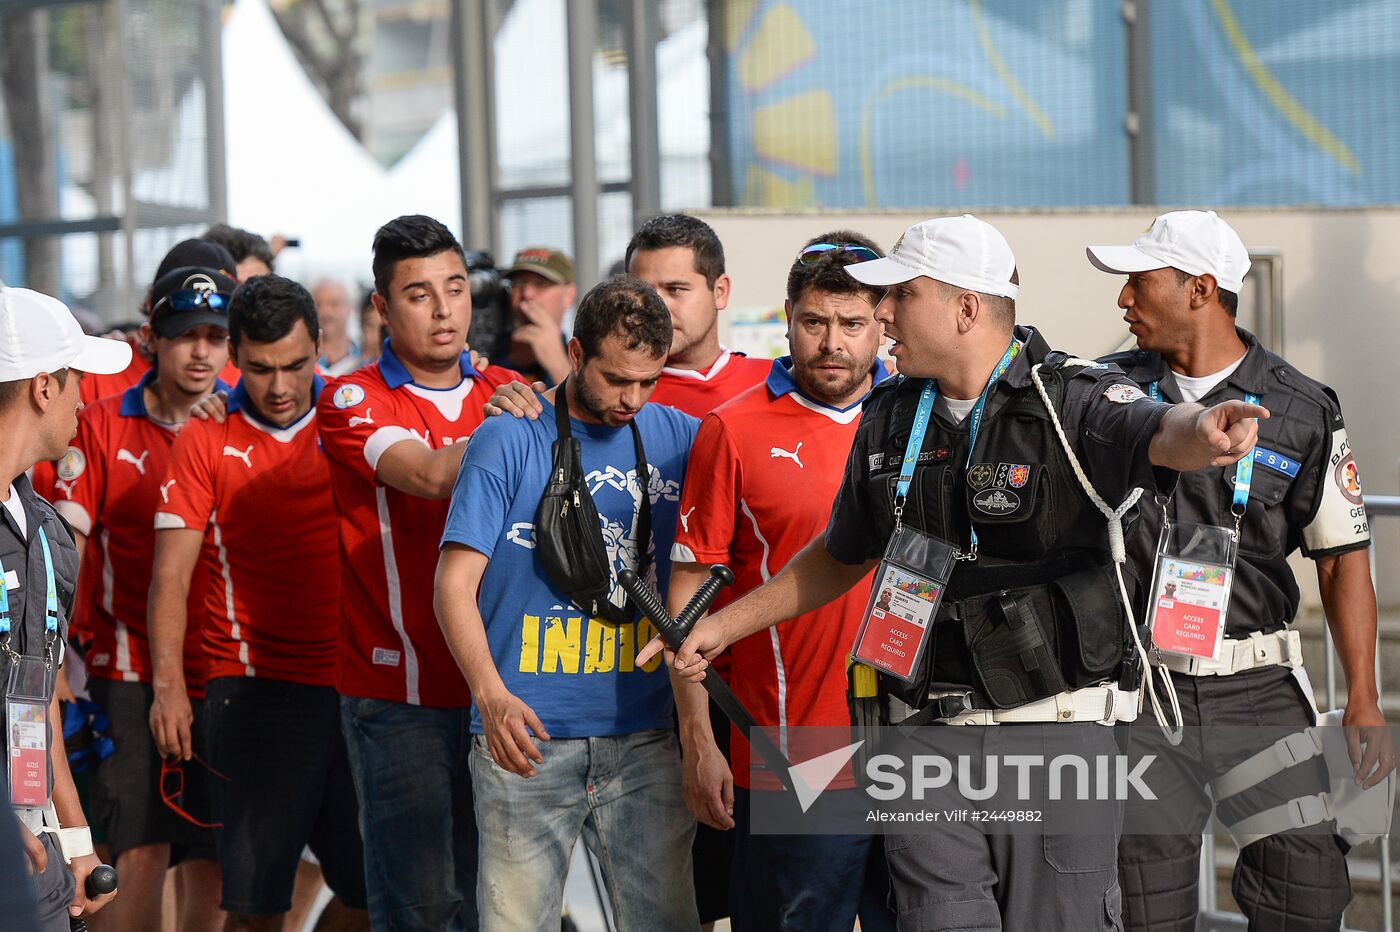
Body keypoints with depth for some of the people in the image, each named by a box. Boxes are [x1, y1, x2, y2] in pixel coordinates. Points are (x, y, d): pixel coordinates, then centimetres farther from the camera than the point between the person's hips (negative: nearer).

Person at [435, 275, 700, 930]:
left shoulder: (679, 439, 7)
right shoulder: (508, 441, -2)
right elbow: (456, 582, -6)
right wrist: (492, 694, -21)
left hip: (643, 737, 3)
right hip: (527, 736, -3)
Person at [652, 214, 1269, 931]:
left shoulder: (1071, 402, -8)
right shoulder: (889, 420, 10)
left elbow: (1158, 436, -30)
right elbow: (842, 556, 26)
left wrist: (1204, 433, -54)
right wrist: (724, 625, 27)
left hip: (1059, 730, -4)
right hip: (933, 736, 4)